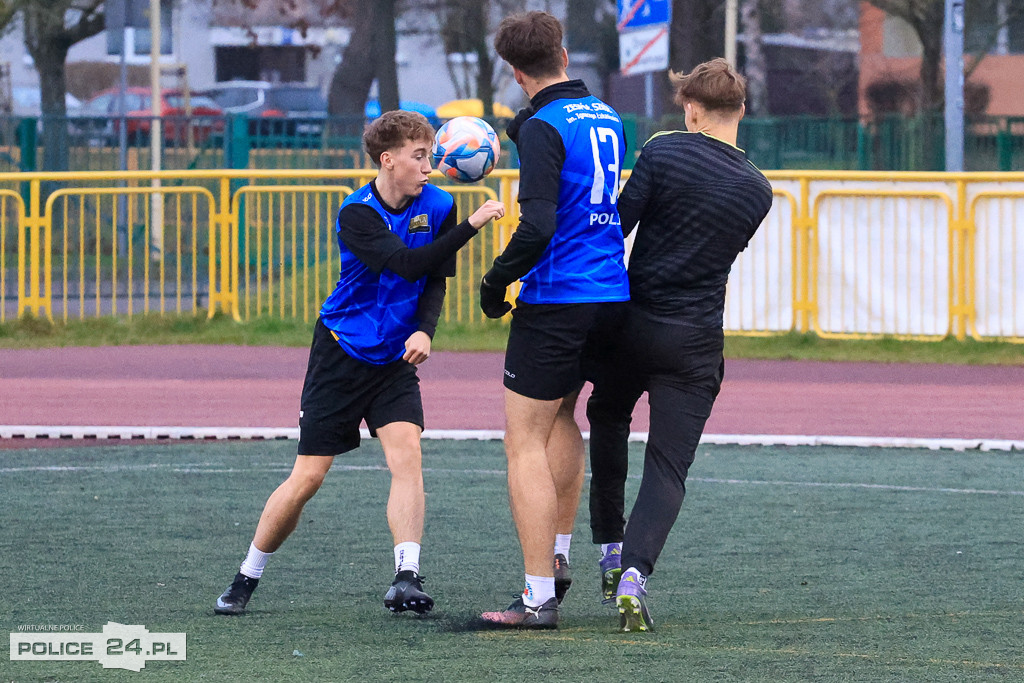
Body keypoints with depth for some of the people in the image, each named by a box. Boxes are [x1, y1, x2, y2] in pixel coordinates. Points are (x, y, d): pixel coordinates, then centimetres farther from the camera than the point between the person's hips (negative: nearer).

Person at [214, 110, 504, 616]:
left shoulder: (437, 207, -4)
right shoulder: (357, 214, -19)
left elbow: (435, 280, 2)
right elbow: (407, 264, -31)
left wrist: (425, 329, -17)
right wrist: (470, 227, -38)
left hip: (395, 361, 3)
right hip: (341, 352, -3)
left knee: (407, 453, -20)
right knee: (308, 476, -2)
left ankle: (406, 579, -24)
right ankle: (246, 580, 15)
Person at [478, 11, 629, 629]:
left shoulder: (543, 128, -14)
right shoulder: (607, 118, 11)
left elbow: (538, 226, -23)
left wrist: (496, 279, -9)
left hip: (556, 300, -8)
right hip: (612, 294, 8)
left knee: (526, 443, -4)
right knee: (562, 417, 29)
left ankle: (540, 597, -8)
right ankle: (558, 556, 31)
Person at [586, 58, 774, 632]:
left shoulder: (664, 152, -8)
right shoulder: (759, 191, 1)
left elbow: (617, 223, -9)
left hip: (631, 324, 0)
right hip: (696, 342, 0)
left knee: (608, 420, 27)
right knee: (669, 465, 0)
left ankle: (611, 553, 27)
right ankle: (635, 573, -22)